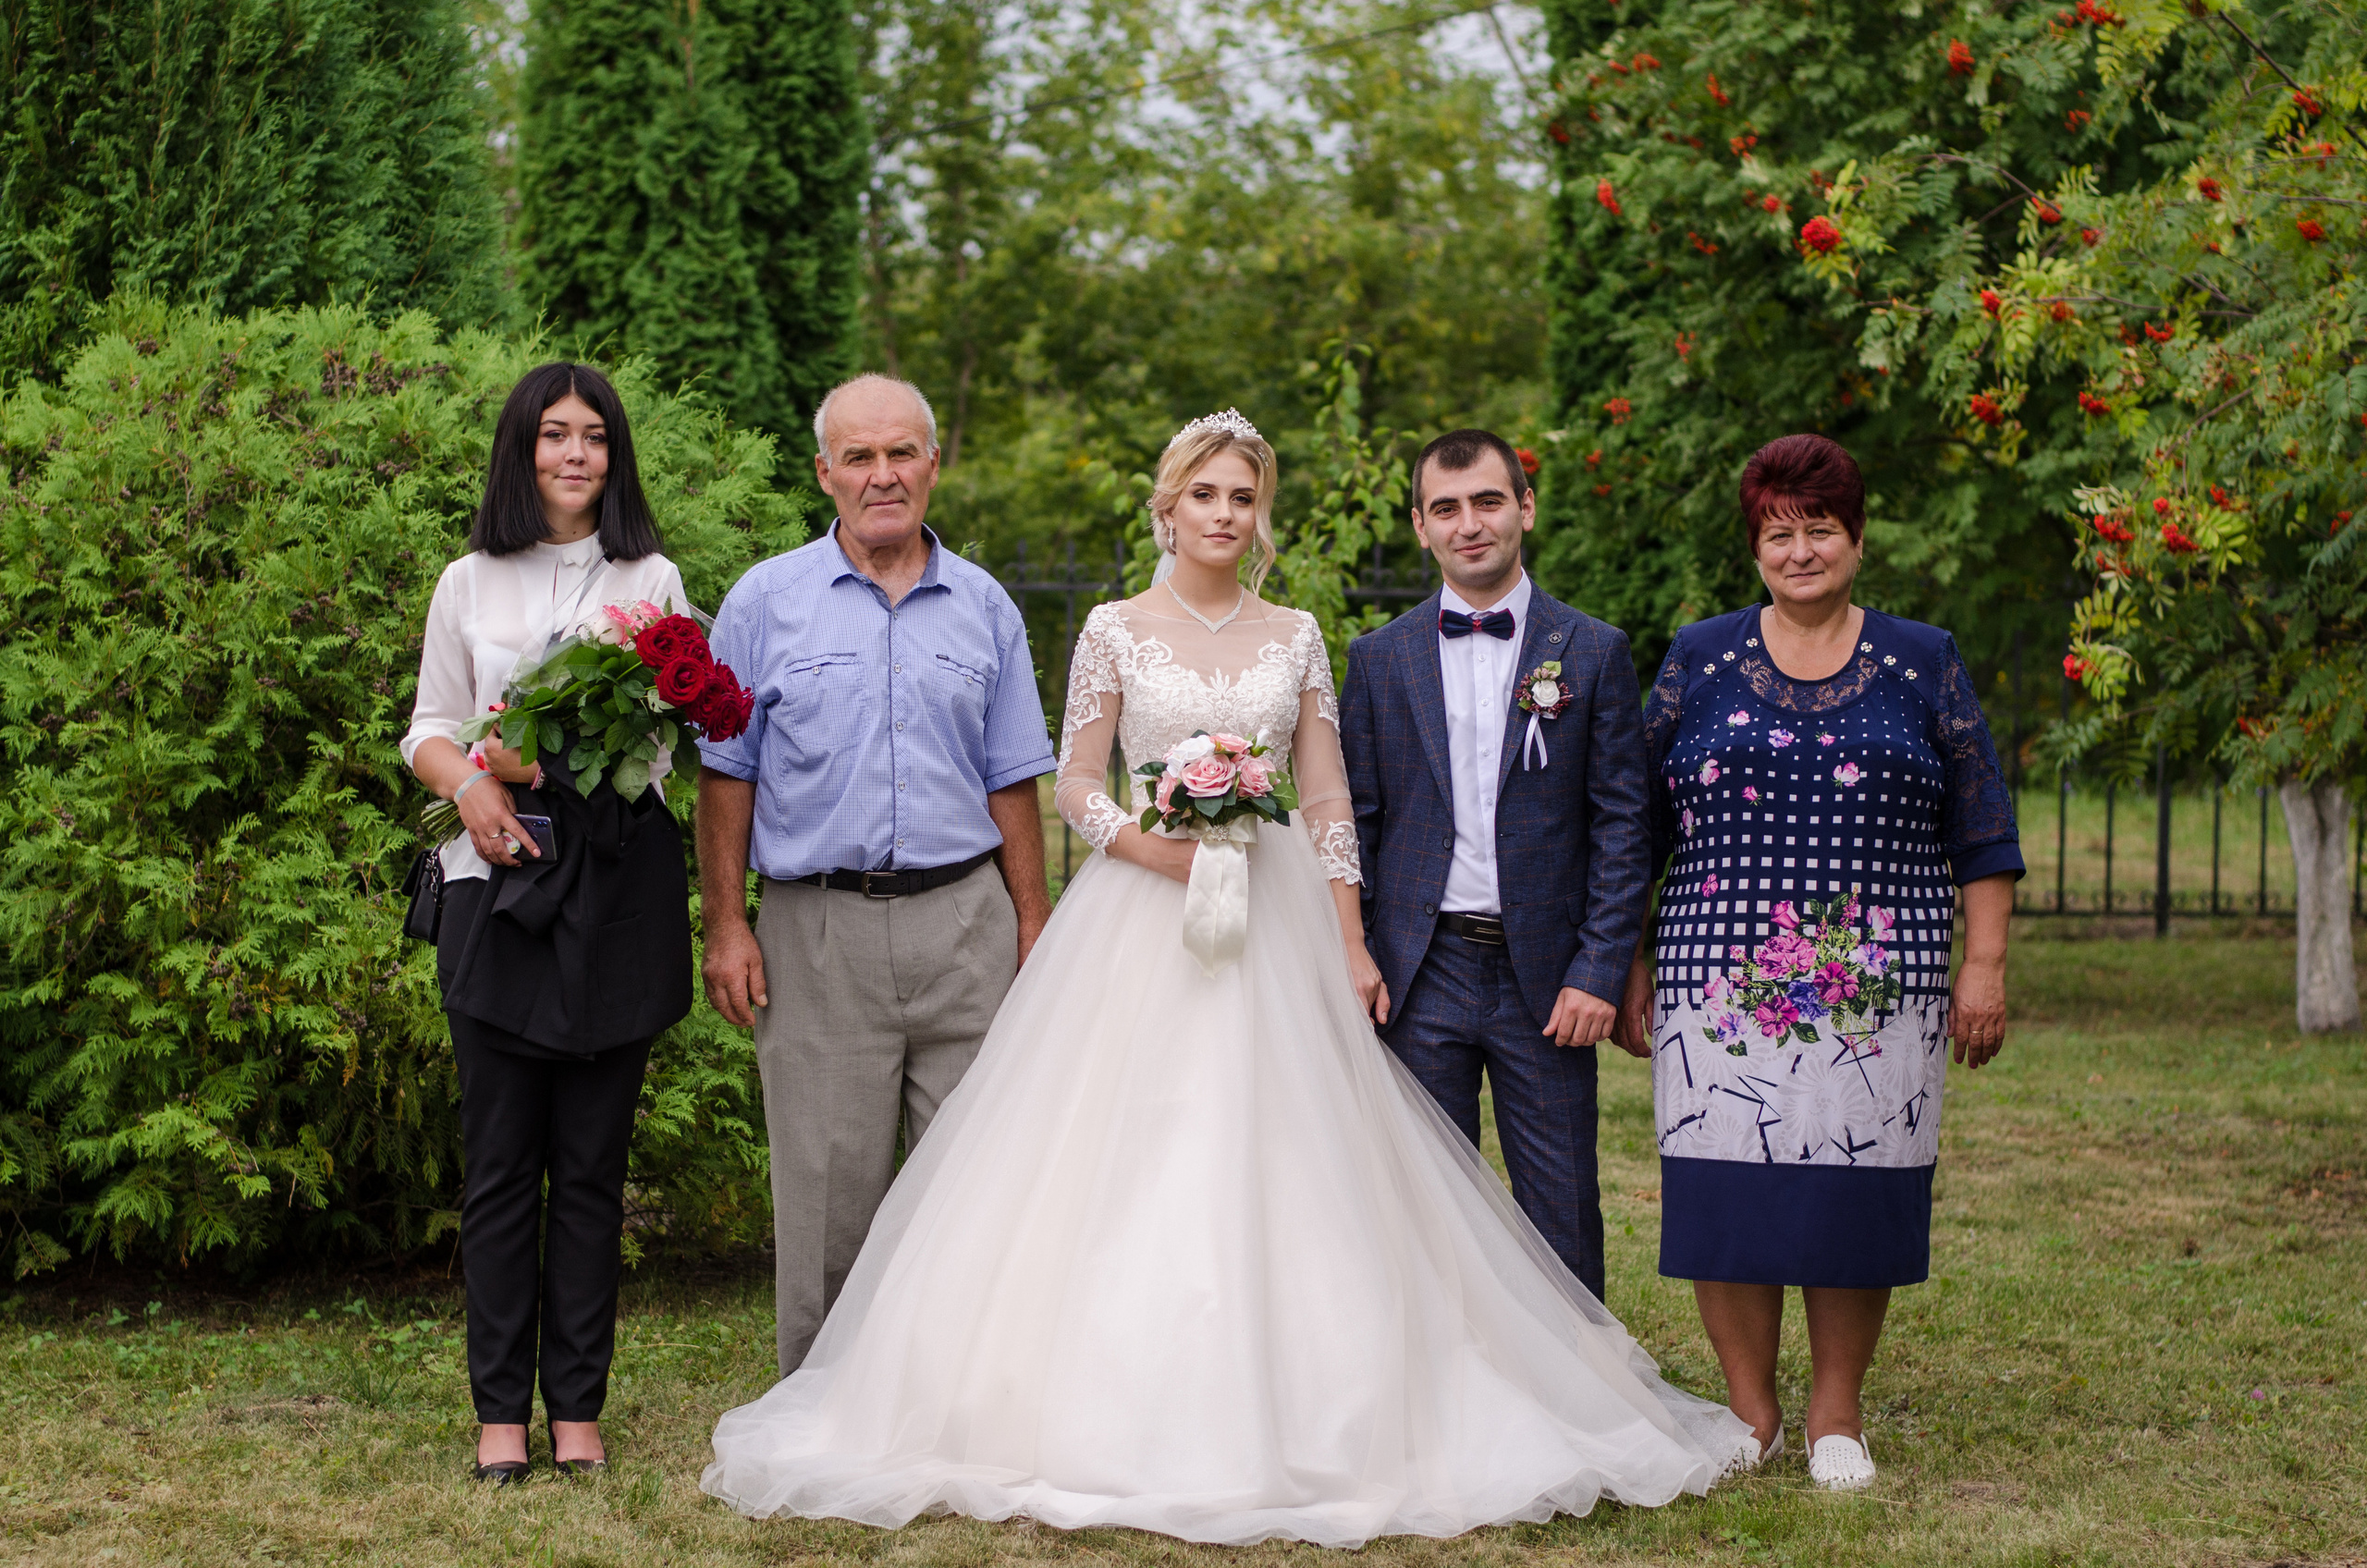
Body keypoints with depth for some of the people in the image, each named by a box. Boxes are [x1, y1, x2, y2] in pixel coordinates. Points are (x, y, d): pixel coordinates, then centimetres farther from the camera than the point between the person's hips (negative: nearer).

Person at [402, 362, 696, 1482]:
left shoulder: (651, 581, 10)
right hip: (500, 876, 0)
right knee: (499, 1158, 0)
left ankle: (577, 1406, 8)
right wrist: (470, 786, -10)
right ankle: (500, 1407, 6)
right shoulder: (470, 585, 12)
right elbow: (429, 729, 13)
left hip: (618, 875, 0)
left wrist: (560, 759, -14)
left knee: (593, 1160, 2)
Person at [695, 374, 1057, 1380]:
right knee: (829, 1183, 2)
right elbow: (727, 775, 3)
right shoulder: (767, 602, 4)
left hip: (964, 923, 2)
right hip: (818, 929, -2)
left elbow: (1010, 784, 13)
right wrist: (727, 926, -3)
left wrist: (1032, 921, 7)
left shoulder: (984, 608, 11)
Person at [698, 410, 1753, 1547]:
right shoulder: (1116, 631, 3)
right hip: (1139, 917, -1)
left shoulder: (1294, 638, 8)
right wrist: (1144, 842, -15)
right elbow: (1074, 781, 3)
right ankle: (1112, 1414, 1)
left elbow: (1328, 800, 7)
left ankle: (1281, 1419, 5)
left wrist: (1351, 944, 2)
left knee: (1269, 1164, -1)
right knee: (1125, 1165, -5)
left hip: (1274, 921, 2)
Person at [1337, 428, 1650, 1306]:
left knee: (1564, 1215, 2)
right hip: (1418, 977, 1)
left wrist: (1601, 972, -7)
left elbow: (1621, 826, 1)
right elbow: (1355, 820, 9)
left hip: (1546, 978, -1)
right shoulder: (1380, 658, 8)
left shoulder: (1594, 654, 3)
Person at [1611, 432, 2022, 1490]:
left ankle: (1836, 1416, 14)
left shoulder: (1920, 664, 9)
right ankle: (1750, 1414, 11)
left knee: (1857, 1195, 0)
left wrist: (1985, 965, 2)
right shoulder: (1700, 661, 9)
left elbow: (1981, 831, 9)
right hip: (1722, 982, 0)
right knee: (1727, 1193, -2)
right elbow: (1638, 824, 11)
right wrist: (1631, 965, 7)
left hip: (1879, 991, 0)